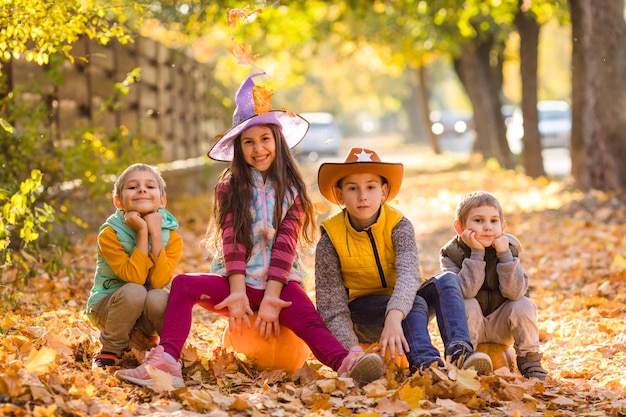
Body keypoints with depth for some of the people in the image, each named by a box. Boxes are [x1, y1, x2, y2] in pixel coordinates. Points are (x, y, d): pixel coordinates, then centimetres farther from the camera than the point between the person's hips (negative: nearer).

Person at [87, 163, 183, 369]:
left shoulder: (172, 237, -9)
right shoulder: (109, 234, -16)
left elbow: (159, 281, -24)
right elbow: (134, 277, -26)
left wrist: (155, 234, -27)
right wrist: (142, 233, -30)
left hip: (147, 314, 1)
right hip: (108, 308, -1)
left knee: (157, 297, -33)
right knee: (134, 292, -34)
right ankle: (109, 351, -12)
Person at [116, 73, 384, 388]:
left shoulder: (292, 190, 4)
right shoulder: (229, 188, 5)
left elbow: (285, 245, -6)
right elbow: (231, 241, -5)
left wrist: (271, 297, -18)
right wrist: (238, 293, -17)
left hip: (280, 282, -1)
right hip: (237, 280, 1)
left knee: (307, 320, -30)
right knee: (184, 284, -24)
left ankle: (346, 364, -57)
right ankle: (166, 360, -41)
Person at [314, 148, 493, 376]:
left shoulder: (399, 226, -14)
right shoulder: (330, 241, -16)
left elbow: (409, 273, -33)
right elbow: (332, 307, -18)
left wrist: (394, 316, -53)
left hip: (401, 306, 3)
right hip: (361, 316, -3)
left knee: (446, 281, -26)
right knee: (416, 304, -32)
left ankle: (459, 350, -47)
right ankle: (424, 362, -56)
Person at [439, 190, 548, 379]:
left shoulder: (508, 248, -11)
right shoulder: (451, 253, -16)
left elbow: (515, 292, -25)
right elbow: (466, 292, -31)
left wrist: (505, 255, -31)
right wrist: (476, 254, -33)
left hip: (500, 326, 2)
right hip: (468, 326, -2)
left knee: (524, 305, -24)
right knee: (468, 306, -31)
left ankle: (529, 360, -7)